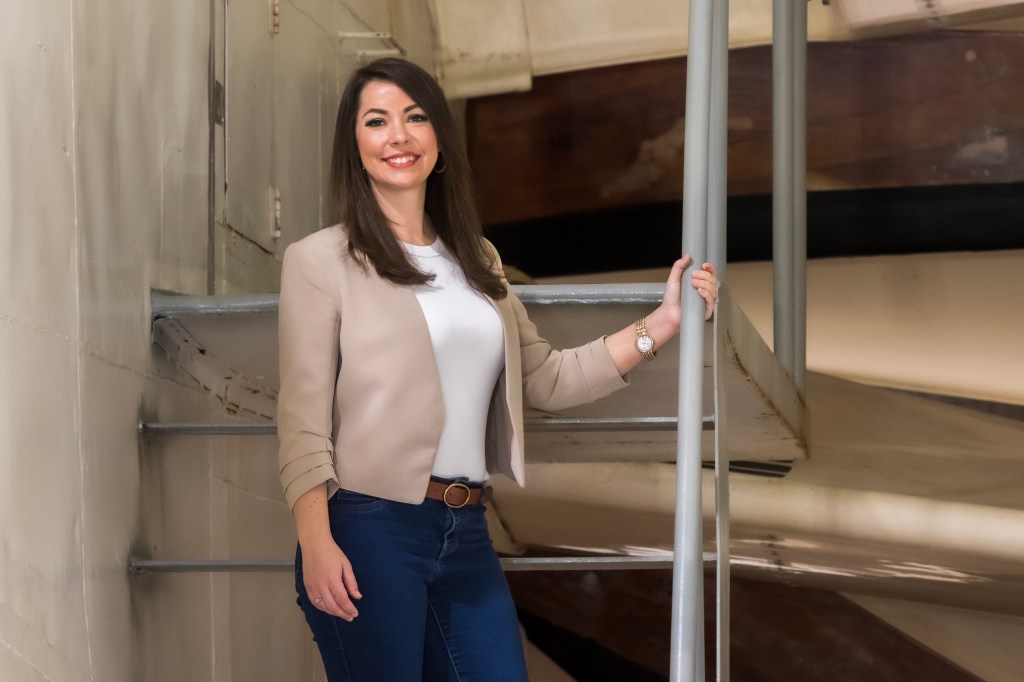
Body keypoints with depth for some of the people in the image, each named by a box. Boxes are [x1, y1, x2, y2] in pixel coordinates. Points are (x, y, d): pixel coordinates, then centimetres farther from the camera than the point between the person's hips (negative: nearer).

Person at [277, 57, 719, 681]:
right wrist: (316, 543, -18)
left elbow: (545, 380, 16)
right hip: (368, 531, -5)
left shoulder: (476, 260, 15)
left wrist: (663, 322, 9)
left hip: (467, 535, 5)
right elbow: (303, 415, -8)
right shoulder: (321, 262, -2)